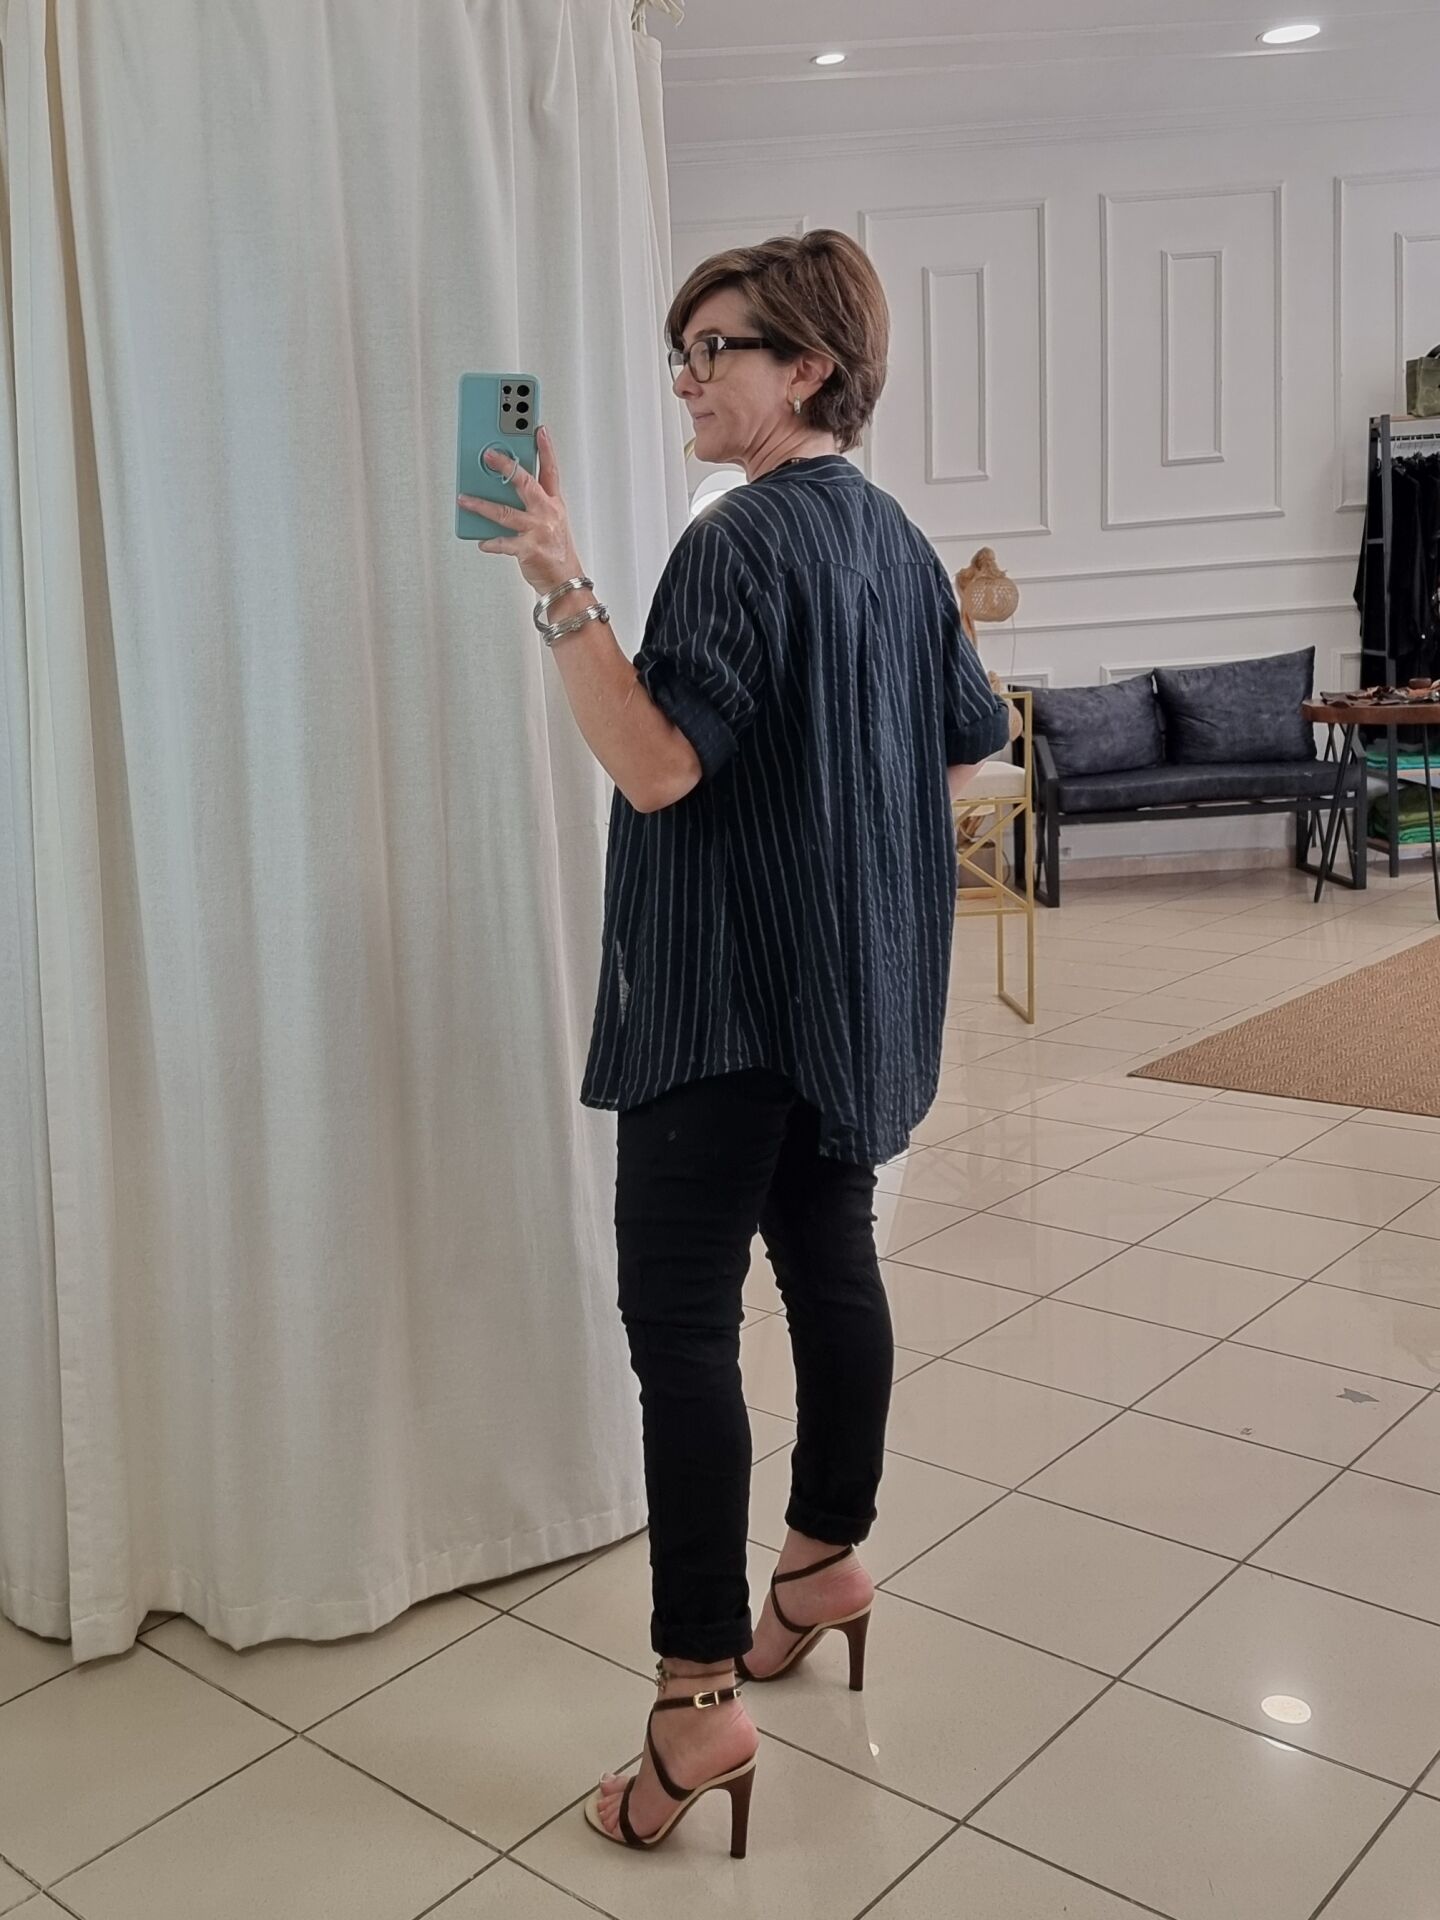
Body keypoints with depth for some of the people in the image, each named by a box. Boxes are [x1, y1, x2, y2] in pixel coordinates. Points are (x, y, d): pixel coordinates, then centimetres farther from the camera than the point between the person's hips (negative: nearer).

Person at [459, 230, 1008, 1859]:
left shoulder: (744, 541, -15)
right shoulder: (893, 536, 12)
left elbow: (658, 762, -25)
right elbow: (967, 743, 19)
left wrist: (561, 590, -32)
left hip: (729, 989, -9)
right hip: (854, 985, 10)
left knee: (679, 1312, -7)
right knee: (830, 1256, 17)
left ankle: (700, 1696, -3)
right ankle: (828, 1557, 32)